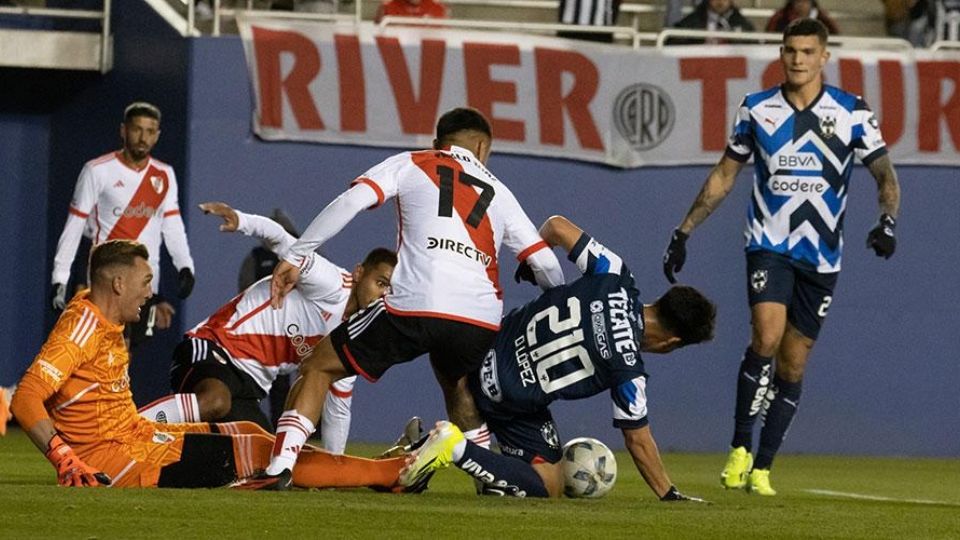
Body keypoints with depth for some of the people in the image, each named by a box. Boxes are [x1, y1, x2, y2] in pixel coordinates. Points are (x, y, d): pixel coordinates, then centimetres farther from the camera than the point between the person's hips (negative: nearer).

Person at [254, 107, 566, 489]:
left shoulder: (411, 165, 19)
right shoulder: (499, 192, 28)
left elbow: (352, 201, 3)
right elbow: (545, 264, 20)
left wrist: (295, 257, 5)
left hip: (413, 308, -4)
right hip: (482, 322, 4)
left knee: (319, 368, 12)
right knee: (458, 386, 37)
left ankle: (280, 465, -3)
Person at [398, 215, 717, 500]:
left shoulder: (614, 275, -10)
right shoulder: (628, 369, -21)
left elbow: (556, 226, -3)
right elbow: (637, 440, -12)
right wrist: (669, 495, -1)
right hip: (512, 400, -8)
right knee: (548, 488, 0)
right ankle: (457, 450, -13)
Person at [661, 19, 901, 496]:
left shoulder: (852, 113, -1)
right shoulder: (756, 109, 3)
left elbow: (885, 174, -3)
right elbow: (725, 174, 13)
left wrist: (888, 220, -23)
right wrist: (684, 231, 11)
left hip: (821, 257, 1)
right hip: (769, 245, -1)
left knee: (793, 365, 4)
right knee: (767, 337, -24)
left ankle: (762, 468, 15)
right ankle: (740, 450, -13)